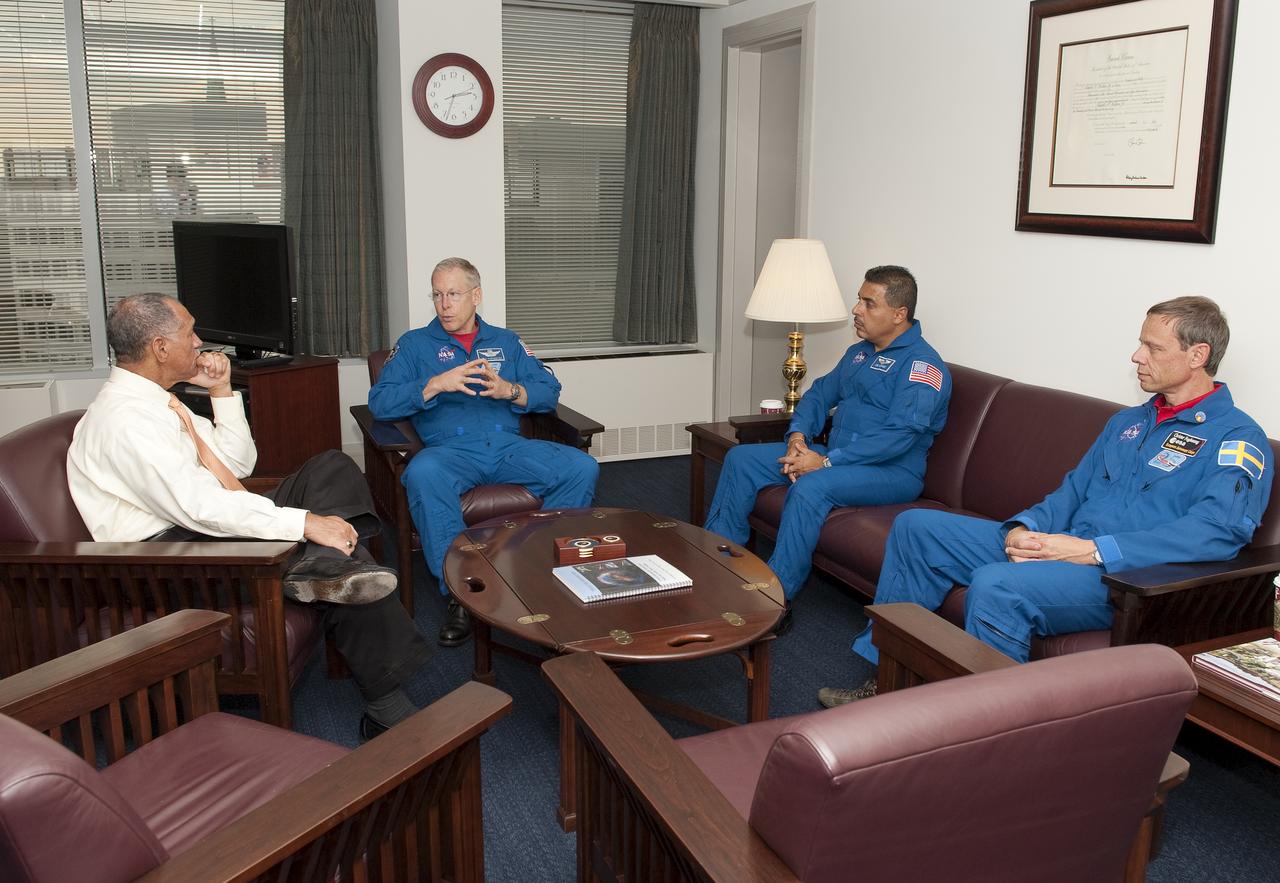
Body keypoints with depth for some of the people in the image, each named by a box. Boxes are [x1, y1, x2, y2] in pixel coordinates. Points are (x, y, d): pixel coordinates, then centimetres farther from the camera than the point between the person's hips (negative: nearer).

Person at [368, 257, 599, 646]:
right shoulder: (414, 344, 16)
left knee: (582, 467, -23)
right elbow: (379, 402, 2)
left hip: (508, 446, 3)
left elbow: (549, 391, 14)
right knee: (422, 474, -39)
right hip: (450, 449, -2)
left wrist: (510, 391, -7)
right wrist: (435, 385, -12)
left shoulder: (506, 341, 24)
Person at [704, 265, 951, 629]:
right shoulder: (859, 352, 16)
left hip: (893, 472, -9)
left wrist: (825, 461, -26)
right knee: (741, 459, 0)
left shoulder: (923, 364, -13)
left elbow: (899, 435, -25)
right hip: (835, 457, 9)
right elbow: (820, 393, 19)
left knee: (810, 486, -37)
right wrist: (798, 436, -4)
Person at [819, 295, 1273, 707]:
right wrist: (1023, 529, -2)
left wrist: (1093, 550, -25)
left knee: (997, 585, -37)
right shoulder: (1128, 421, 22)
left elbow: (1219, 529, -21)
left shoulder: (1237, 437, -5)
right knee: (915, 527, 2)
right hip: (1056, 548, 9)